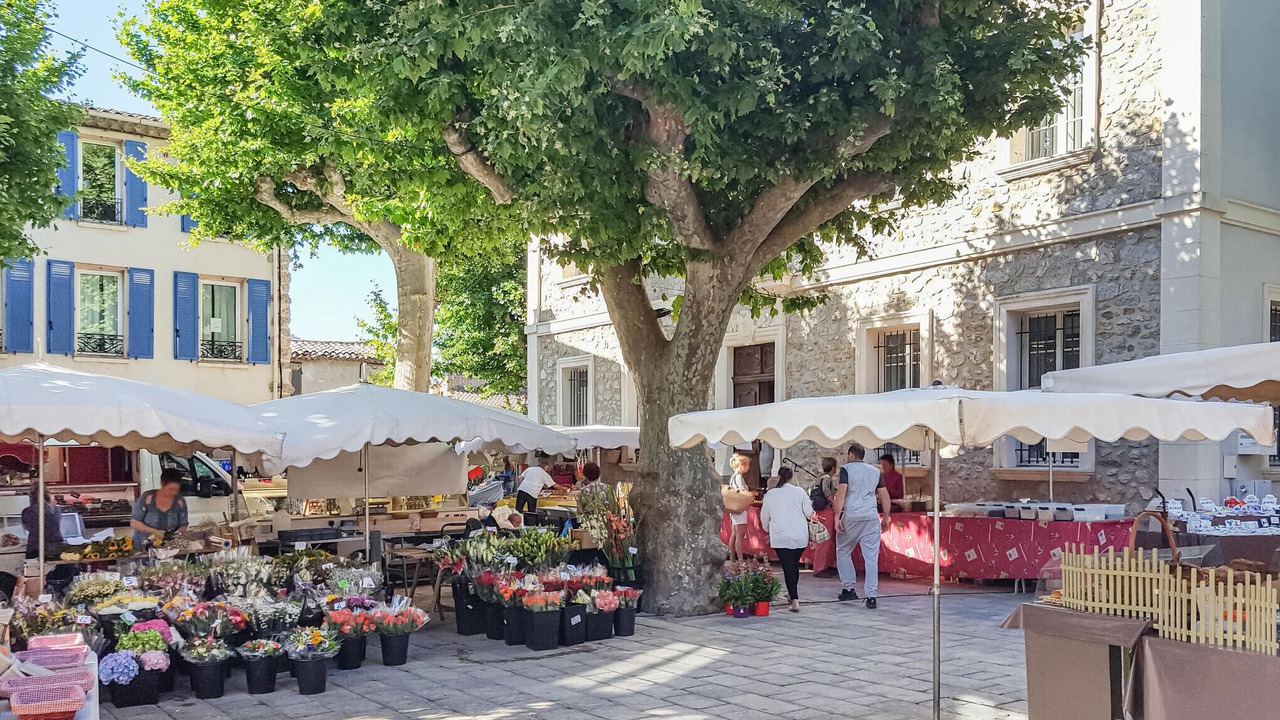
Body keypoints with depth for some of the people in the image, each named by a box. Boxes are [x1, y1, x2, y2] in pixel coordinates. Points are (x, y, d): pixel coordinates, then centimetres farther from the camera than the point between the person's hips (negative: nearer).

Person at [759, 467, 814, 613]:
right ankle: (791, 594, 34)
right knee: (794, 565, 19)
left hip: (780, 536, -2)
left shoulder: (770, 494, 1)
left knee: (788, 567, -3)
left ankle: (795, 601, -13)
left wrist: (767, 529, 30)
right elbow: (809, 513, 0)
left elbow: (764, 517, 10)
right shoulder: (799, 491, -1)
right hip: (800, 536, 2)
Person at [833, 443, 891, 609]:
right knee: (871, 557, 1)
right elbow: (885, 497, 14)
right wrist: (886, 518, 22)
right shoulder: (875, 471, 14)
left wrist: (837, 517, -9)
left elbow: (841, 494, -9)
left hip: (851, 517, -3)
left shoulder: (846, 469, 2)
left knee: (843, 552, 16)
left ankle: (848, 589, 15)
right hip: (872, 518, 3)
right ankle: (871, 597, -4)